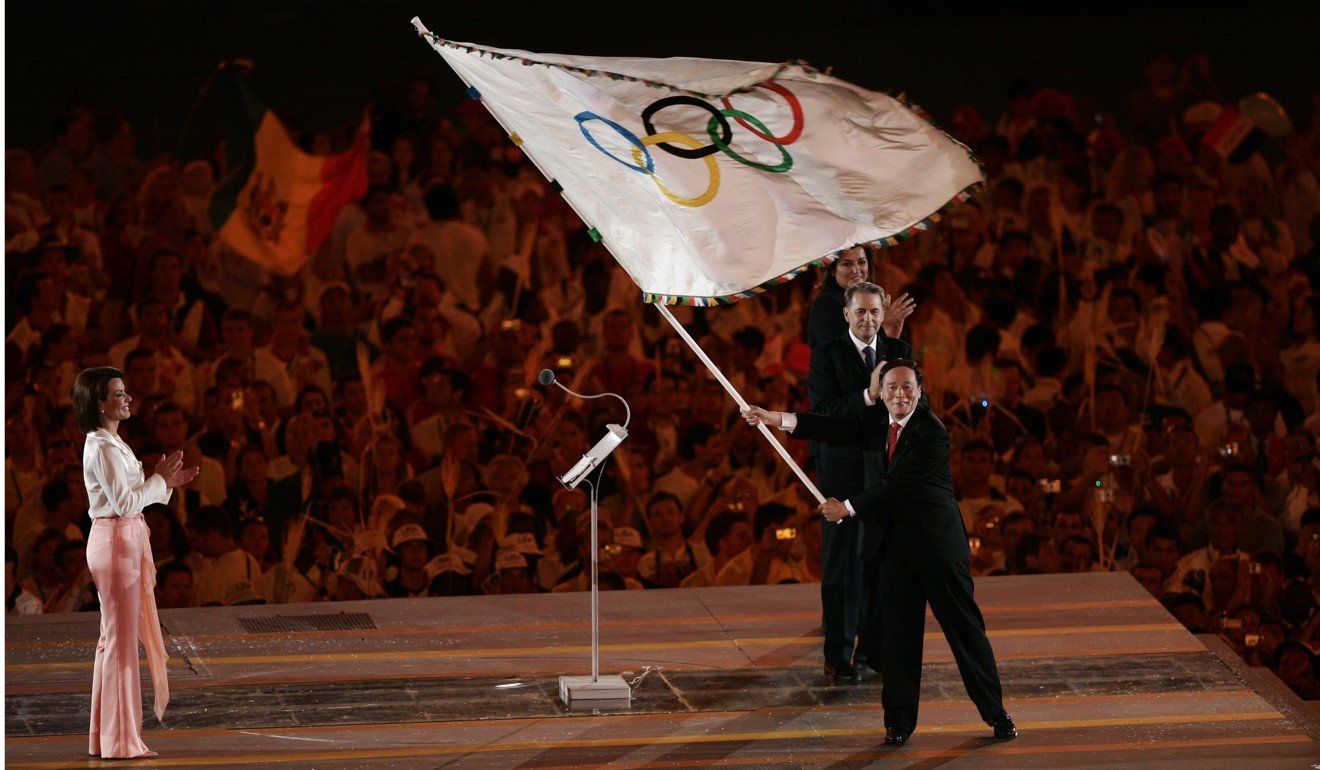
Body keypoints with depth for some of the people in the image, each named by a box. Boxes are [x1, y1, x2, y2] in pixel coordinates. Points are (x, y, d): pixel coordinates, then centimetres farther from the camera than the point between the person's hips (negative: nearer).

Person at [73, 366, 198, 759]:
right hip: (116, 541, -10)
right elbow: (124, 502, -20)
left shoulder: (111, 443, 15)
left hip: (126, 541, 10)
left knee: (115, 639, 13)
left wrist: (167, 482, 7)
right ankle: (120, 739, -1)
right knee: (121, 640, -6)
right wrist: (159, 480, -10)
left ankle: (106, 736, 18)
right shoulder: (103, 448, -16)